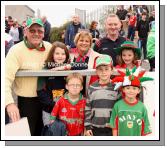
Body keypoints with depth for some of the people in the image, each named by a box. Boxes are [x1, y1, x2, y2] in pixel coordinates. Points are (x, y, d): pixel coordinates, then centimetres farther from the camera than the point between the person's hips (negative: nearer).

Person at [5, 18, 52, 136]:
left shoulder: (49, 47, -1)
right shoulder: (16, 50, -15)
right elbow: (6, 78, -25)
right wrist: (10, 102, -38)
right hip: (27, 100, -4)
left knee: (42, 131, 22)